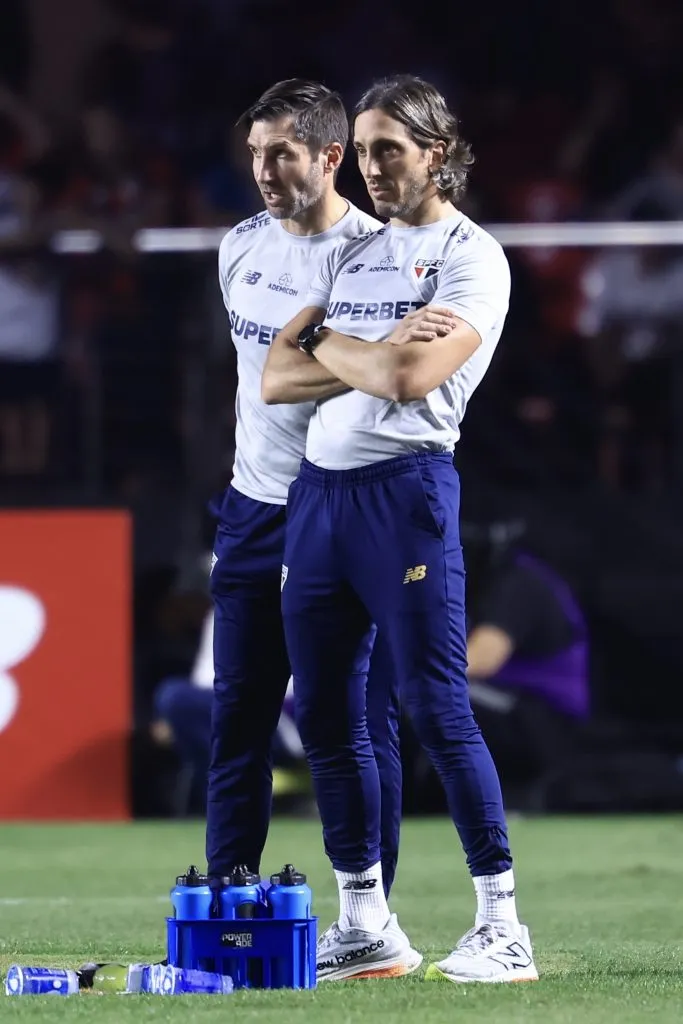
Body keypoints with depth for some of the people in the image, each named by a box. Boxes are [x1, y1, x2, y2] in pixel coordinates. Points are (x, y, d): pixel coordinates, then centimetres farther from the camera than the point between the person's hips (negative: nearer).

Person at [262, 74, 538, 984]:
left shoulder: (472, 259, -3)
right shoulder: (352, 258, 19)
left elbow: (406, 377, -17)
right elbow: (276, 379, 10)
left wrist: (322, 340, 0)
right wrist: (375, 353, -4)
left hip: (405, 489, -7)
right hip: (318, 489, 7)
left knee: (436, 707, -11)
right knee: (325, 713, 6)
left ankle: (503, 926, -8)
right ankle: (363, 925, 13)